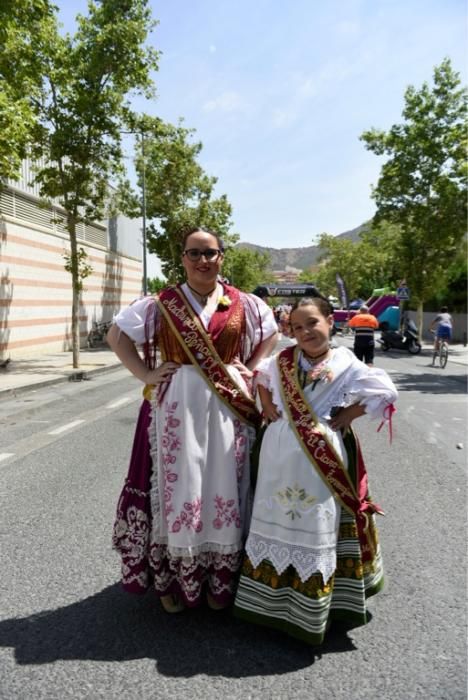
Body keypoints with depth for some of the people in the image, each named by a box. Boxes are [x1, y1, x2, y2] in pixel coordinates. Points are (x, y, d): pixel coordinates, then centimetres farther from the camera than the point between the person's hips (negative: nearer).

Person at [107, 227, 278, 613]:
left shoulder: (243, 304, 4)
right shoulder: (162, 303, 0)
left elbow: (271, 334, 19)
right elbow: (116, 335, 6)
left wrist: (250, 370, 6)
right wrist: (146, 374, -4)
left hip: (227, 407, 2)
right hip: (176, 406, -1)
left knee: (225, 490, 8)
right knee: (177, 489, 5)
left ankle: (222, 579, 26)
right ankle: (173, 579, 22)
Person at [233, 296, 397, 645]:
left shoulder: (345, 364, -7)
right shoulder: (283, 359, 4)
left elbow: (385, 392, -10)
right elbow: (261, 376, 23)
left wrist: (344, 417, -9)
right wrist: (267, 407, 7)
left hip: (320, 457, -3)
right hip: (279, 454, 4)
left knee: (315, 526, 6)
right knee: (275, 520, 14)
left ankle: (309, 611, 23)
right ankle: (269, 597, 33)